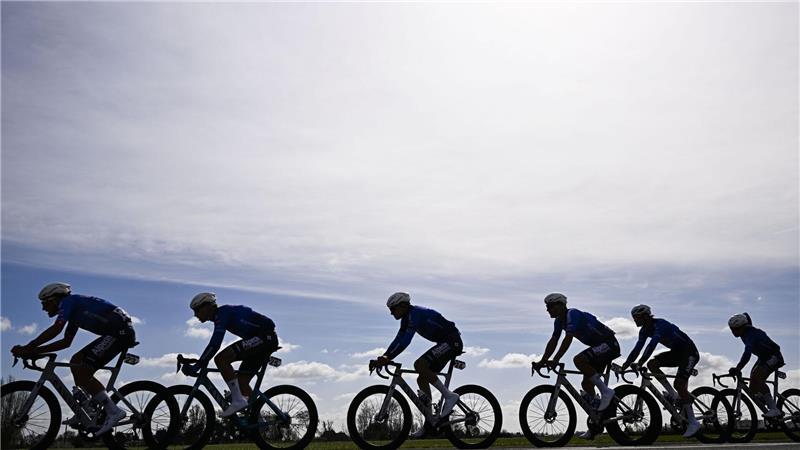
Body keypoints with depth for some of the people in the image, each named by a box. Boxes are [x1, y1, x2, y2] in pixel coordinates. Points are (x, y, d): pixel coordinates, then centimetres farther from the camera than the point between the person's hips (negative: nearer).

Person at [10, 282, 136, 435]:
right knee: (76, 361, 16)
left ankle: (114, 411, -11)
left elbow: (56, 329, -15)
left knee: (81, 372, -10)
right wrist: (34, 351, 20)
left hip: (120, 330, -10)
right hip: (118, 332, 10)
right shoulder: (73, 311, 27)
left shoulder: (68, 301, 0)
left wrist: (28, 347, -9)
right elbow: (66, 342, 25)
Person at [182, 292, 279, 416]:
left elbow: (215, 344, -22)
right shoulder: (220, 317, 19)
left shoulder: (222, 312, -12)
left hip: (264, 336, -10)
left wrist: (196, 366, -20)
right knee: (241, 381, 10)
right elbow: (214, 344, 28)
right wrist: (200, 363, 25)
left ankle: (238, 400, -14)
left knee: (221, 359, -17)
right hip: (268, 340, 10)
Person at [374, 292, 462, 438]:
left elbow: (404, 341, -29)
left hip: (452, 341, -10)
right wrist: (383, 358, 5)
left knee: (419, 364, -24)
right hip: (446, 343, 10)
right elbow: (398, 340, 13)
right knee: (422, 379, 6)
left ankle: (449, 395, -16)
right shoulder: (407, 318, 11)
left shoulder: (415, 314, -19)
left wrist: (388, 358, -30)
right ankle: (429, 423, 8)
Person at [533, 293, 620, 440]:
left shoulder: (572, 314, -22)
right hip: (600, 347, 10)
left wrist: (555, 360, -35)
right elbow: (553, 341, 5)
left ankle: (606, 392, -17)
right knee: (586, 384, 6)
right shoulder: (559, 321, 6)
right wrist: (542, 361, -4)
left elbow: (568, 339, -32)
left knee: (578, 360, -30)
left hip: (609, 344, -10)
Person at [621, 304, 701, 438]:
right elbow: (638, 348, -3)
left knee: (679, 383, -19)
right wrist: (625, 364, -11)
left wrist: (640, 363, -46)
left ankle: (693, 422, -10)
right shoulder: (645, 331, -1)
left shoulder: (660, 324, -28)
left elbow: (652, 344, -40)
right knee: (652, 364, -10)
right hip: (676, 352, 8)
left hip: (689, 352, -8)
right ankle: (673, 395, 0)